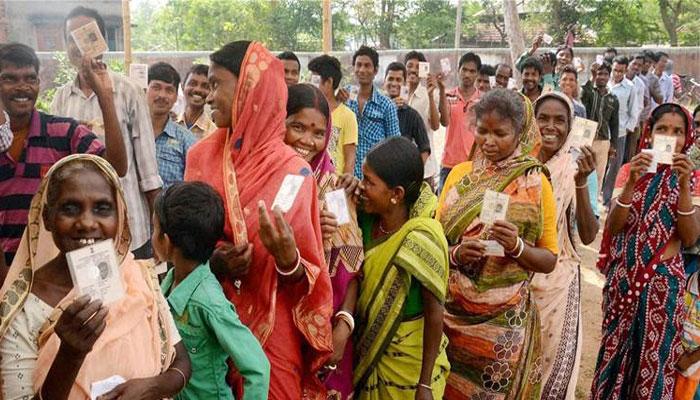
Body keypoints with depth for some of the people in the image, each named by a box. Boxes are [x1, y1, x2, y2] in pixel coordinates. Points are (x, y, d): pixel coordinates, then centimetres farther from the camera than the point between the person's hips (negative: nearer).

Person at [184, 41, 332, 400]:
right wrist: (210, 261, -13)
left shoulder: (293, 170, -13)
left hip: (271, 326, -3)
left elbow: (309, 278, -9)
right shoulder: (201, 155, -2)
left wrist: (288, 259, -30)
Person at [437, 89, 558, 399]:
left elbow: (549, 260, -3)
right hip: (450, 312, 3)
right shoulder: (459, 174, 2)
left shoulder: (535, 185, -6)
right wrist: (455, 254, -17)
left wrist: (516, 246, -22)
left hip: (503, 320, -2)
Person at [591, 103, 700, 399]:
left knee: (654, 356, 8)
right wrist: (632, 183, -25)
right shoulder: (629, 170, -1)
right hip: (623, 276, 1)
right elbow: (613, 227, -11)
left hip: (663, 279, -1)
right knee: (614, 350, 14)